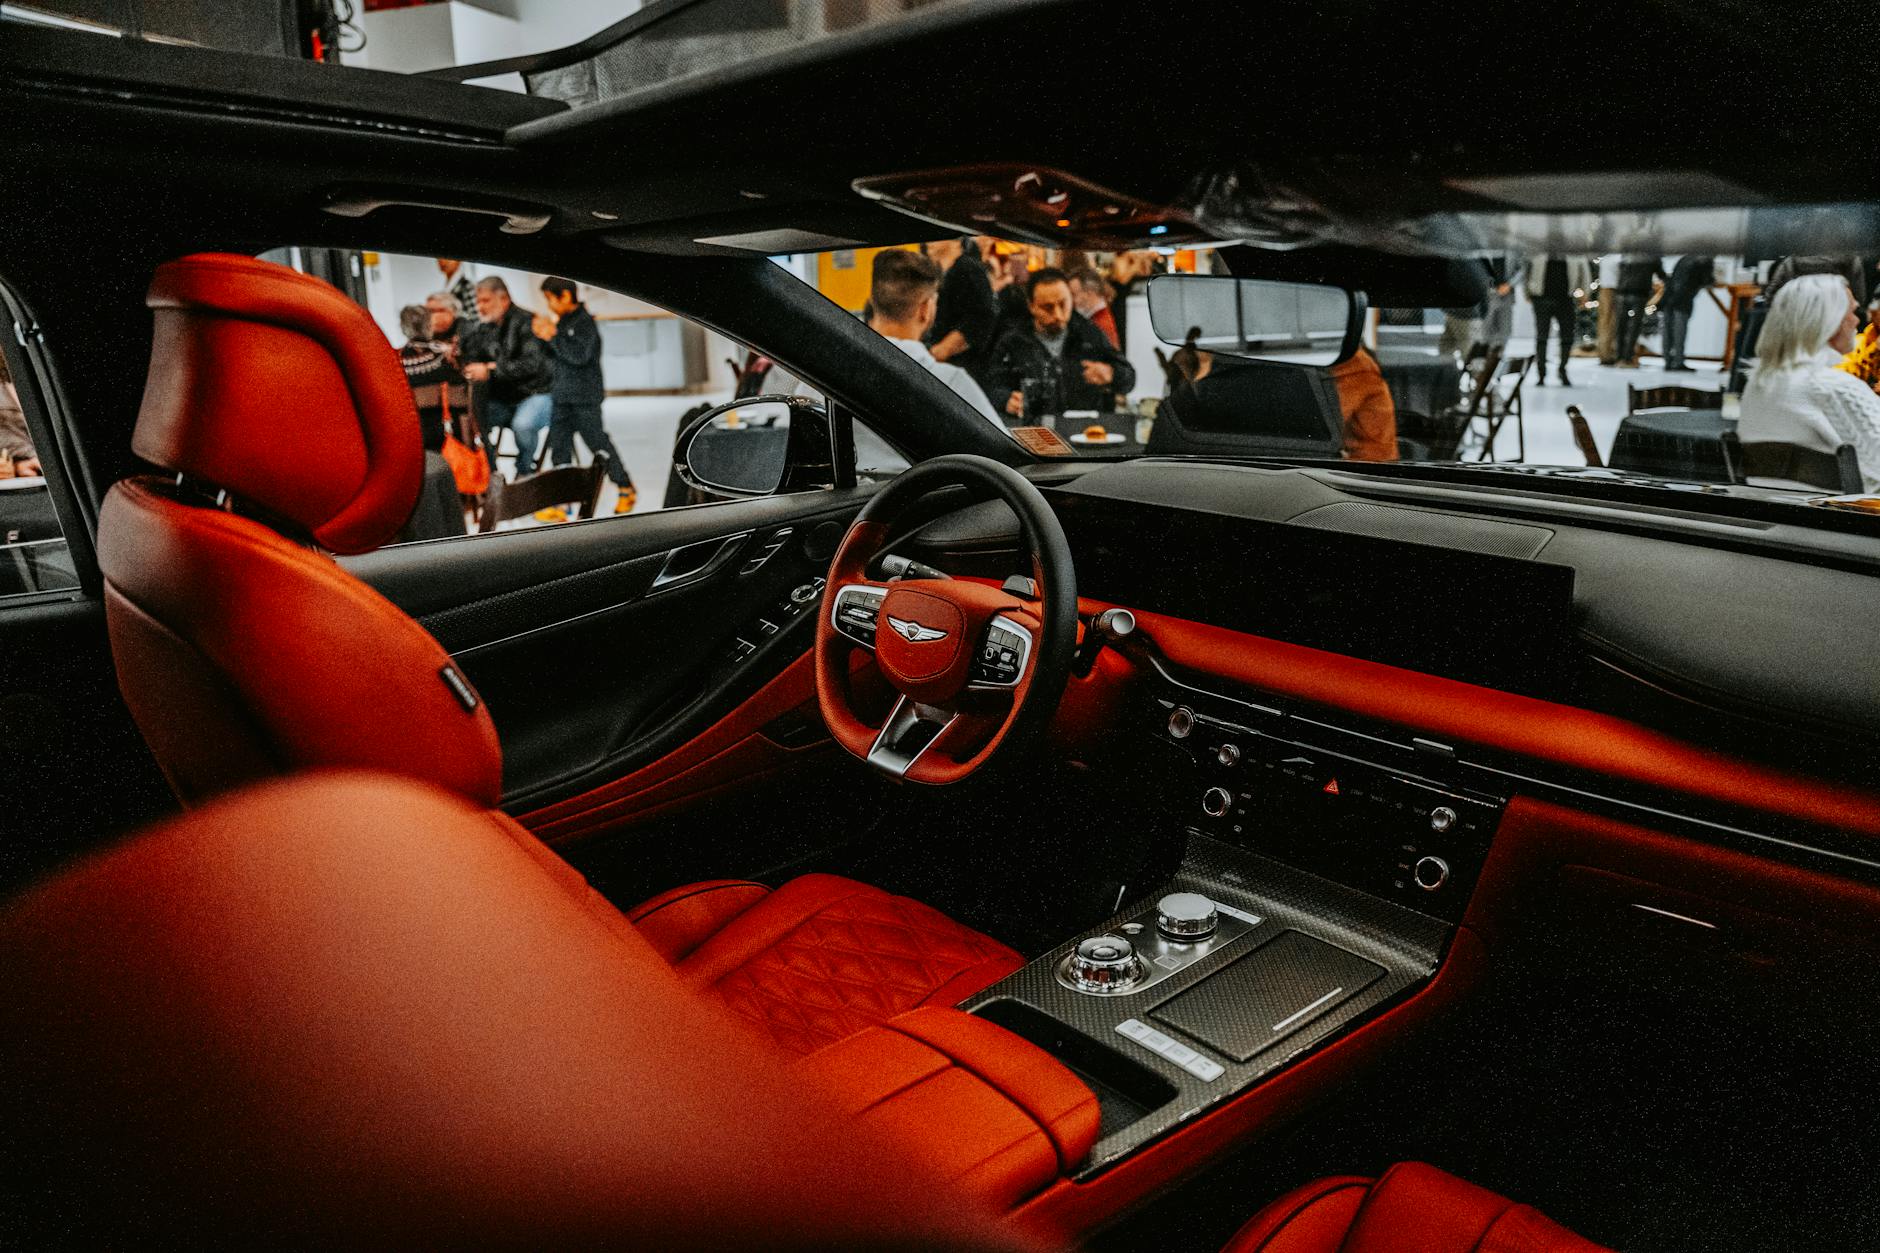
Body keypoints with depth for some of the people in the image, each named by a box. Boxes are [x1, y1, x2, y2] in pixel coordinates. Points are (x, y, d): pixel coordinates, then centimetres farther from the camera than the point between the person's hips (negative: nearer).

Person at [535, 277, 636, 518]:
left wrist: (553, 337, -18)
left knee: (598, 443, 0)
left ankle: (626, 488, 17)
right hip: (562, 397, 8)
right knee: (559, 446, 4)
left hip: (584, 397, -8)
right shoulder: (562, 323, 13)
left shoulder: (584, 321, -11)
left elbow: (580, 354, -24)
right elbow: (553, 357, 19)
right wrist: (543, 337, 2)